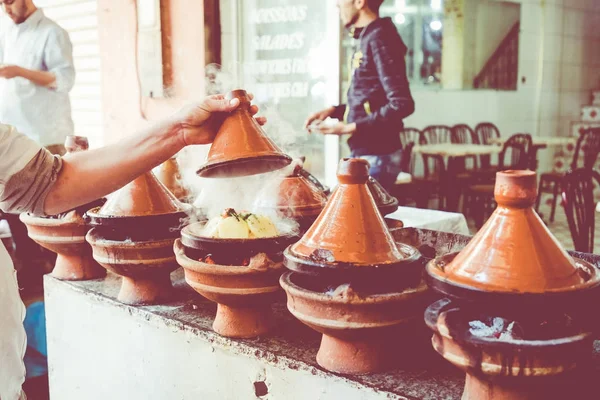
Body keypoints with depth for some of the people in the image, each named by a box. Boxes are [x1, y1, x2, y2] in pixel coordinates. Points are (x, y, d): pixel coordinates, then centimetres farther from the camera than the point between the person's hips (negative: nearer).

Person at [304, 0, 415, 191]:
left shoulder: (379, 38, -15)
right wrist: (333, 111, 10)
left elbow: (402, 105, -21)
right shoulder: (368, 38, 14)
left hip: (376, 156, -9)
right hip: (364, 153, 9)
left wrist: (350, 127, -19)